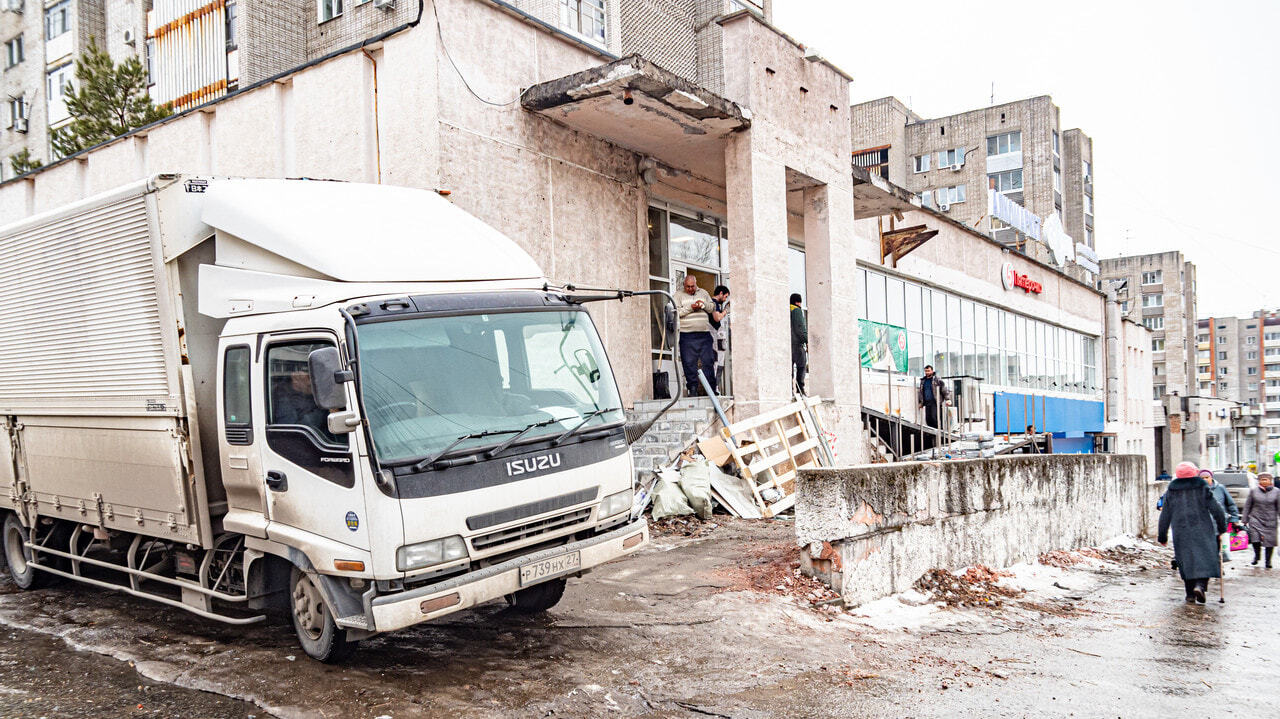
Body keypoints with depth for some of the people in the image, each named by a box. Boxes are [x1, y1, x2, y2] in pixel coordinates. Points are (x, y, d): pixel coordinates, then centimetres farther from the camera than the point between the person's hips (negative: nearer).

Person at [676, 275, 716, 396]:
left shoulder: (703, 293, 17)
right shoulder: (679, 296, 8)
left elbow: (712, 308, 14)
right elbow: (677, 312, -4)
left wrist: (703, 304, -5)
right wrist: (690, 308, -13)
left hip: (704, 333, 2)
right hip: (687, 335, -2)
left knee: (708, 361, 0)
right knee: (689, 363, -2)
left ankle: (711, 388, 4)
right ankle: (692, 388, 4)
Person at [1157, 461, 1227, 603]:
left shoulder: (1172, 490, 4)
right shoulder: (1202, 488, -3)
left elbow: (1165, 515, 6)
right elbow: (1216, 509, -4)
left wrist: (1162, 536, 14)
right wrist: (1222, 527, 10)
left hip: (1181, 533, 2)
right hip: (1202, 531, -2)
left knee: (1186, 561, 10)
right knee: (1205, 558, 1)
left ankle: (1190, 593, 10)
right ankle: (1200, 585, -21)